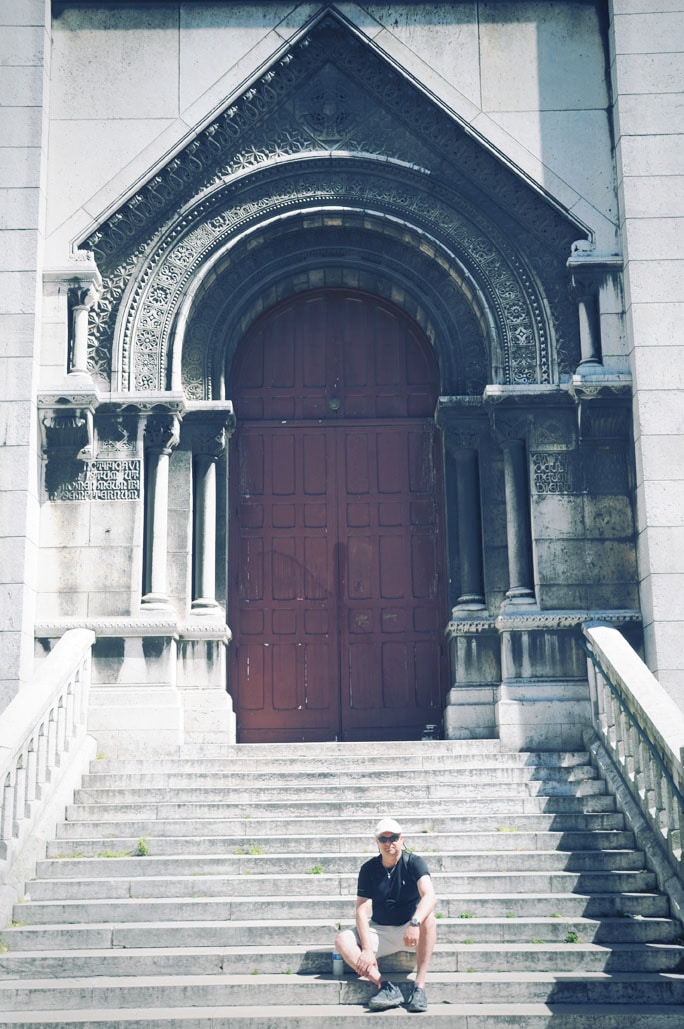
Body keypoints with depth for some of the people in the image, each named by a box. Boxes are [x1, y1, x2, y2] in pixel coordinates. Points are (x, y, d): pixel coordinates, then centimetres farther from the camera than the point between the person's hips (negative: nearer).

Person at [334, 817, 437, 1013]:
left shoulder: (414, 863, -9)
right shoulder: (369, 869, -3)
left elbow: (429, 896, -27)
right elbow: (362, 910, -10)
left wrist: (415, 923, -47)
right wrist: (367, 949, -24)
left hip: (410, 931, -2)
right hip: (379, 931, 2)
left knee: (428, 919, -35)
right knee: (342, 940, -22)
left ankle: (419, 986, -34)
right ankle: (386, 988, -34)